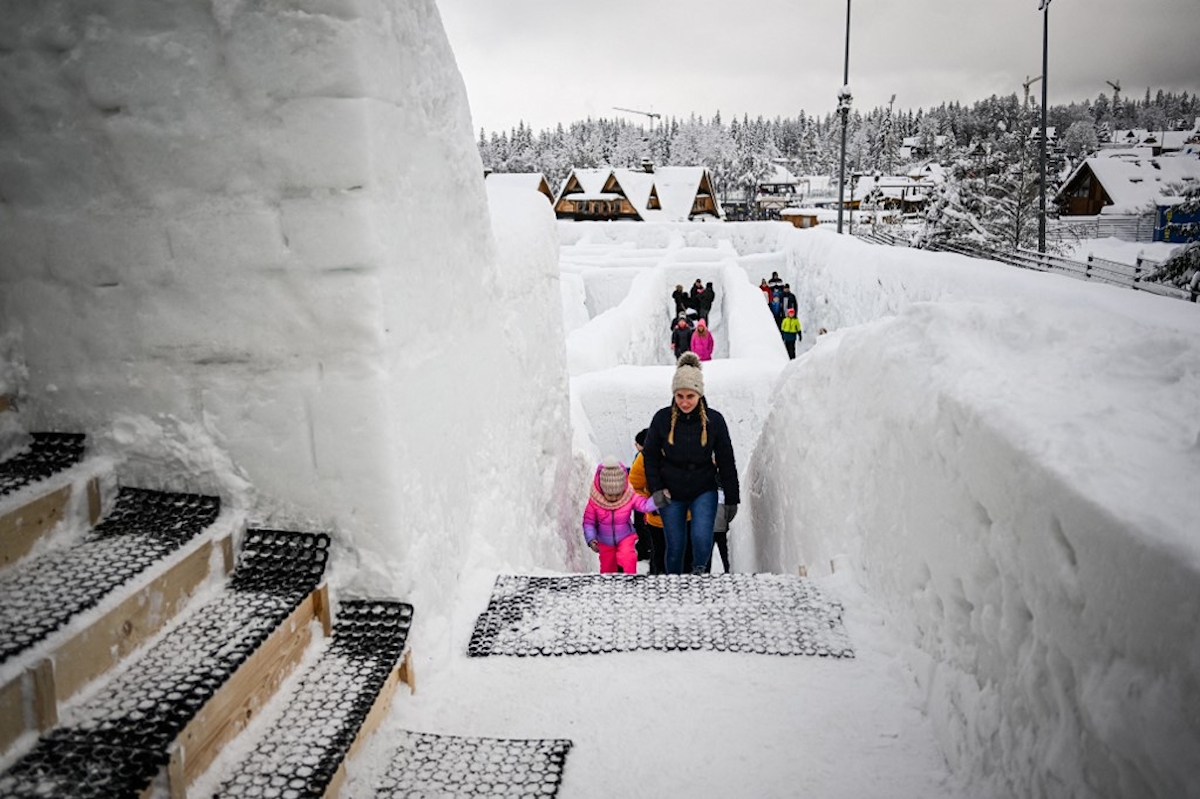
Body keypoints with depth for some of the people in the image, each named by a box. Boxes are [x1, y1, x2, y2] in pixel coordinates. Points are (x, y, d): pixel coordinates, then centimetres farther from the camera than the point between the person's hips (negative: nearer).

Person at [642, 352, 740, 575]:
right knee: (675, 547, 7)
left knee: (702, 538, -20)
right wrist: (655, 489, -6)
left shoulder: (714, 420, -7)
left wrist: (732, 499, 1)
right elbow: (650, 457, 4)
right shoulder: (662, 419, -7)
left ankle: (699, 570, 10)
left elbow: (726, 462, 0)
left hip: (704, 491, -1)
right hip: (671, 494, 1)